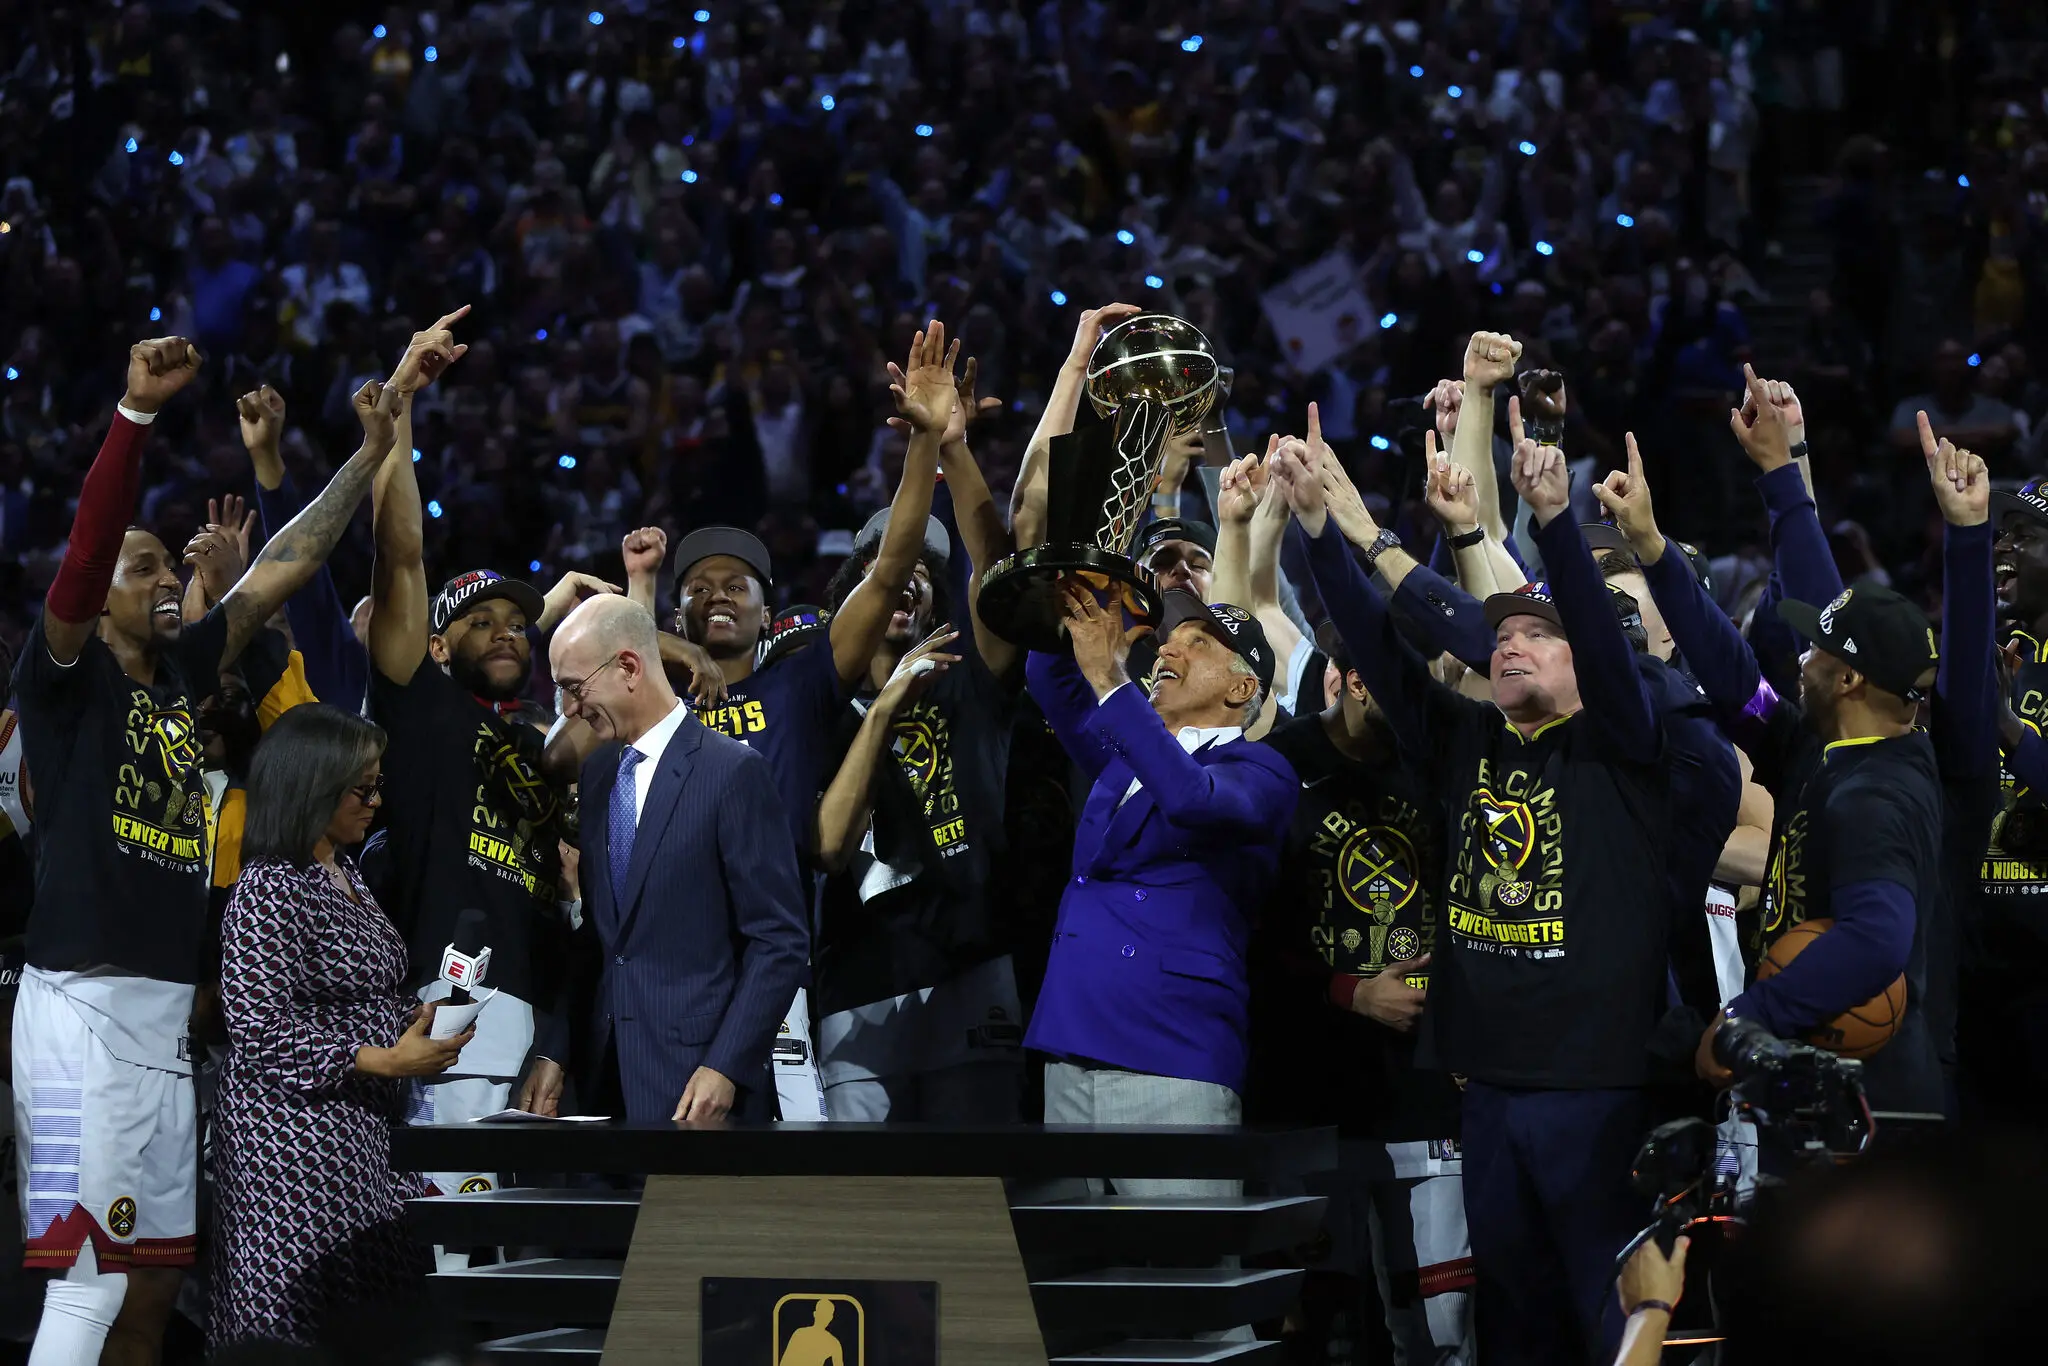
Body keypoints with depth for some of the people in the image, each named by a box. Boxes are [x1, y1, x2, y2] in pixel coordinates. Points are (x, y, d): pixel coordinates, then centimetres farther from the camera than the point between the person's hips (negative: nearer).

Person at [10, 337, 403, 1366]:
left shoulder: (180, 672, 15)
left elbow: (280, 573, 18)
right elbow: (84, 548, -20)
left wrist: (372, 454, 16)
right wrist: (137, 410, -30)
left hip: (165, 1017, 8)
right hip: (84, 1005, -8)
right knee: (88, 1283, -12)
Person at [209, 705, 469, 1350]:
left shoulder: (343, 875, 16)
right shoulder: (270, 888, -13)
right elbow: (261, 1030, -19)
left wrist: (419, 1021, 7)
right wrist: (386, 1060, -19)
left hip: (365, 1126, 9)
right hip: (297, 1136, -9)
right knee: (296, 1317, -6)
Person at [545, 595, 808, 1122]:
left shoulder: (733, 771, -9)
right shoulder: (596, 772, 12)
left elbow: (781, 941, -11)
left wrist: (725, 1070, -16)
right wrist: (556, 1055, 6)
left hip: (696, 1078, -6)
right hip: (608, 1074, 6)